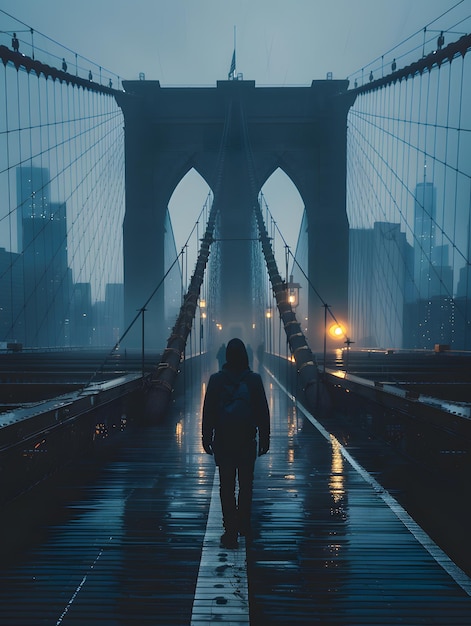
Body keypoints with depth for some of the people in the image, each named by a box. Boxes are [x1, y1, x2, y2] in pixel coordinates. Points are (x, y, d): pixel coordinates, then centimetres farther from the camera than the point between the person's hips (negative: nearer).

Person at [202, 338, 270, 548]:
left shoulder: (216, 380, -6)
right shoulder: (254, 380, -4)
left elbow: (208, 412, -2)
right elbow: (263, 412, -1)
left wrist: (207, 439, 7)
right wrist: (265, 439, 7)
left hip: (223, 442, -1)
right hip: (247, 443, 1)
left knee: (226, 486, 2)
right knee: (246, 484, 16)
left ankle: (231, 532, -2)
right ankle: (243, 525, 27)